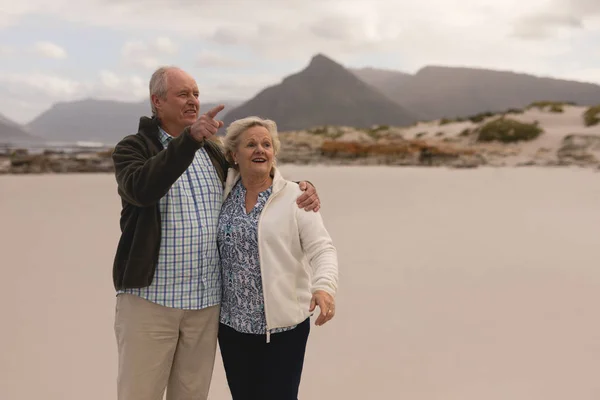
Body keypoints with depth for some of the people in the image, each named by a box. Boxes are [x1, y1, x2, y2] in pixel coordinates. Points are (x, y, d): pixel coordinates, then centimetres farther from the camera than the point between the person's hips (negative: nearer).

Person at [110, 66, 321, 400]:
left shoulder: (213, 152, 13)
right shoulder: (133, 149, -2)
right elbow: (141, 189, -24)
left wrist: (301, 189, 1)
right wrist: (189, 139, -33)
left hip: (206, 300, 4)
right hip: (149, 297, -4)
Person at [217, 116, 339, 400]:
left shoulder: (295, 197, -6)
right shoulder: (223, 195, 5)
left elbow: (322, 249, -13)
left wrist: (324, 287, -28)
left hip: (283, 323, -3)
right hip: (232, 322, 4)